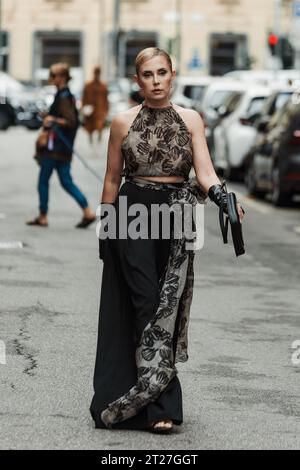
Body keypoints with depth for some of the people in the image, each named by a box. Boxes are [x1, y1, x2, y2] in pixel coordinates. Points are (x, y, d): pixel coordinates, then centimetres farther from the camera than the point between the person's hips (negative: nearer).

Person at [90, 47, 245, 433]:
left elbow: (204, 173, -5)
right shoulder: (123, 122, 2)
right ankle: (161, 405, -8)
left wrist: (222, 198, -25)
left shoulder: (191, 120, 4)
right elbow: (112, 179, 8)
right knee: (147, 303, -9)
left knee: (166, 306, 2)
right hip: (133, 213, -1)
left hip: (176, 217, 1)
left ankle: (151, 403, 11)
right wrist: (105, 228, 8)